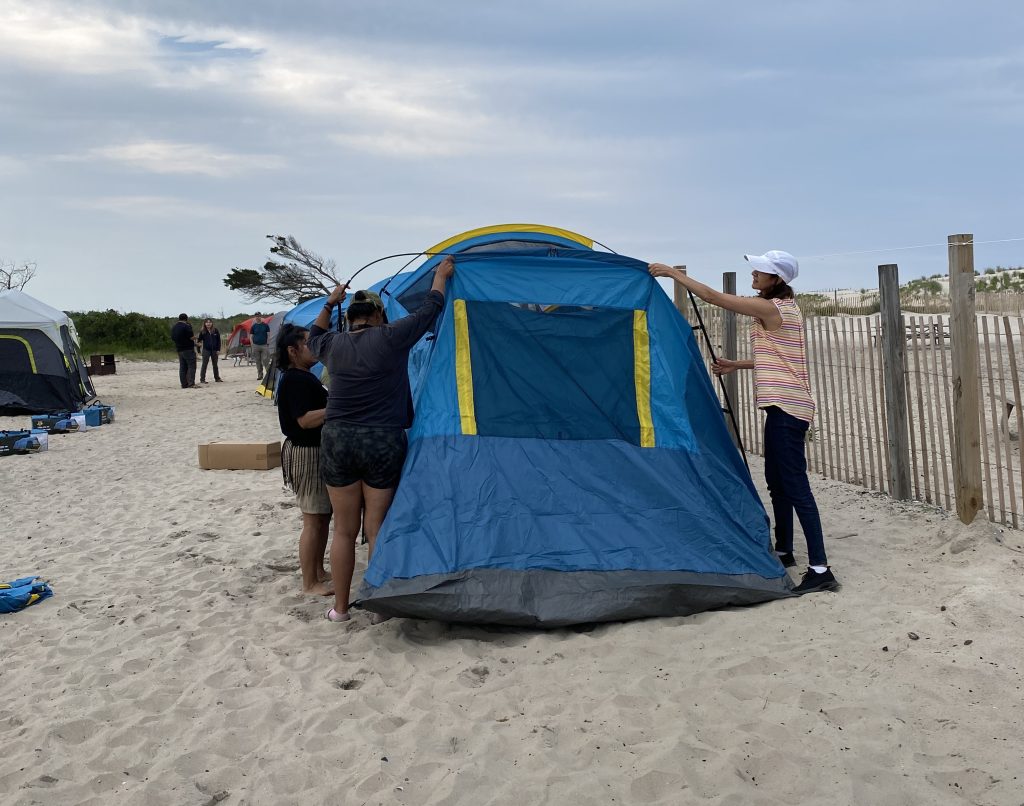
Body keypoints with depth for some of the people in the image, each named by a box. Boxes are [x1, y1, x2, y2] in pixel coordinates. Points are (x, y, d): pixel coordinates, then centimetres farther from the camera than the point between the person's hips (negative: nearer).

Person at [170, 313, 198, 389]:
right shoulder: (186, 326, -13)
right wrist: (195, 336, 6)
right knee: (191, 366, -7)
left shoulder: (174, 328, 11)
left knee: (182, 367, 9)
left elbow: (173, 339, 19)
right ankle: (191, 383, -16)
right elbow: (192, 337, -15)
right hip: (188, 349, -8)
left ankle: (184, 384, 7)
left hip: (179, 349, 8)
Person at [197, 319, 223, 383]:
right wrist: (199, 343, -15)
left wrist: (218, 350, -1)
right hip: (206, 350, -2)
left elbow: (218, 340, 3)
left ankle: (217, 378, 21)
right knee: (204, 365, -3)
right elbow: (199, 340, 4)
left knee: (215, 365, 12)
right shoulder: (202, 332, -3)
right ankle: (202, 379, 0)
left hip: (214, 350, 2)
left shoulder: (215, 330, 0)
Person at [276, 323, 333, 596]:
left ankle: (319, 572, 26)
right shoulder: (294, 380, -18)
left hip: (318, 451, 10)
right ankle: (309, 583, 4)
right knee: (313, 520, -4)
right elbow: (305, 420, -25)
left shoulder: (305, 377, 14)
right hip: (306, 453, -10)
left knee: (323, 515, 16)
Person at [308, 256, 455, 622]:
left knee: (344, 530, 13)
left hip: (337, 442, 3)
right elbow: (428, 311, 5)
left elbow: (315, 336, 29)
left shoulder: (334, 346, 4)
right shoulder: (389, 338, -8)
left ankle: (339, 608, 21)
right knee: (378, 530, 6)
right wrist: (441, 275, 20)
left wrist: (330, 304, 39)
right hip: (383, 444, -3)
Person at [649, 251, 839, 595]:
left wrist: (673, 273, -8)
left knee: (795, 487, -11)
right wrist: (736, 365, 22)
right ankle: (784, 552, 29)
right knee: (777, 482, 18)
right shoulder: (784, 308, 15)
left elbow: (714, 297, -15)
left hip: (786, 407, -10)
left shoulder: (770, 308, -15)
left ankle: (820, 570, -10)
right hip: (786, 406, 10)